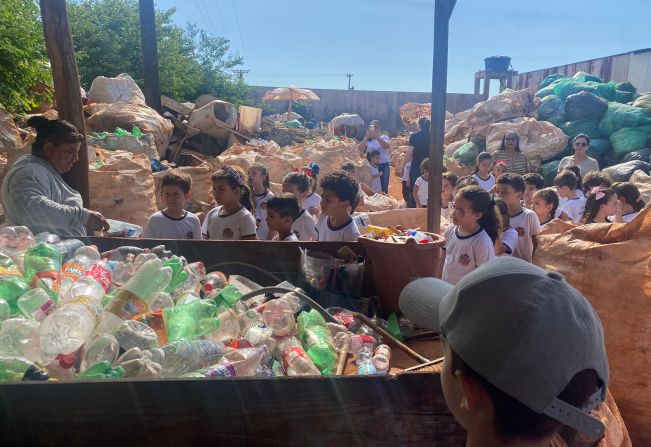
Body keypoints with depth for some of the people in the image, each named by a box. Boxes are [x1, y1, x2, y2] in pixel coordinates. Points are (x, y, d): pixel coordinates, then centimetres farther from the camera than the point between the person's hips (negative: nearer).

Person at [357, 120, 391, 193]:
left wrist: (377, 137, -28)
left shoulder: (384, 137, 2)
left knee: (384, 188, 0)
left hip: (384, 165, -1)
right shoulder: (368, 139, 5)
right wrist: (366, 137, -18)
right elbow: (360, 149, -9)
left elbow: (387, 146, -19)